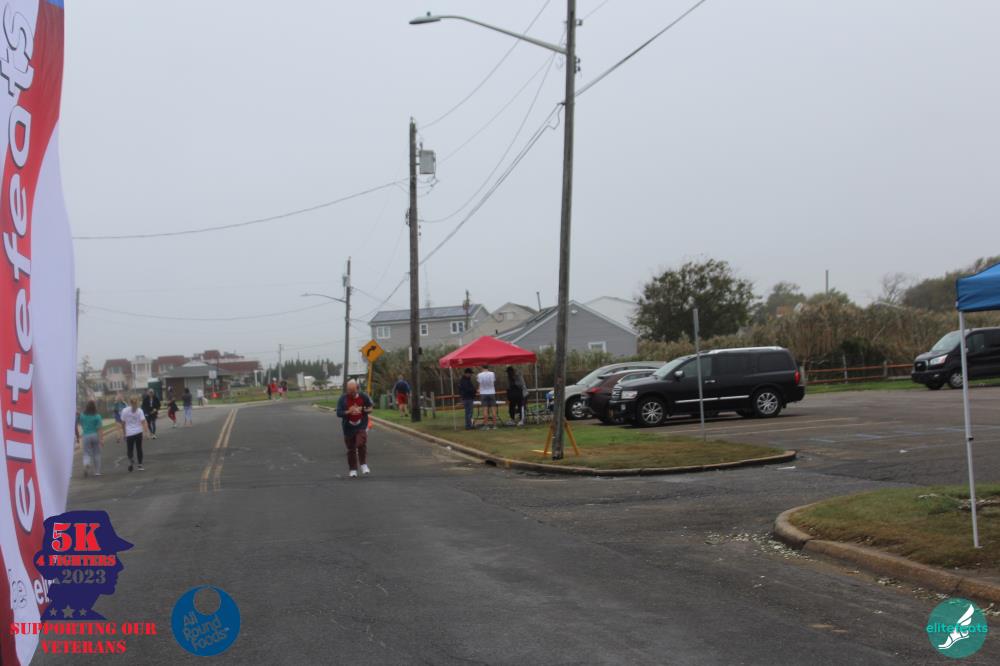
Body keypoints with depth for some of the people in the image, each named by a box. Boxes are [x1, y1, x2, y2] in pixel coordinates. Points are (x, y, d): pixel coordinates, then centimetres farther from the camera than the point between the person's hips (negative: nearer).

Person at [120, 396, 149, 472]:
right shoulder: (139, 411, -6)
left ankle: (130, 460, -12)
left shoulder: (125, 411, -3)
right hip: (138, 433, 0)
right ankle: (140, 465, 12)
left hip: (129, 434, 0)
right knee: (139, 449, 10)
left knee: (130, 449, 10)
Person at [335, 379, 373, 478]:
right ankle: (353, 470, 18)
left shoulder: (363, 397, -2)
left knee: (361, 444, -19)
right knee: (351, 449, 6)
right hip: (349, 428, 1)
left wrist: (363, 410, -10)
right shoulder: (343, 399, -5)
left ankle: (364, 465, -1)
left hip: (361, 426, -1)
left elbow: (370, 408, 11)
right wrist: (348, 412, -25)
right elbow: (338, 413, -8)